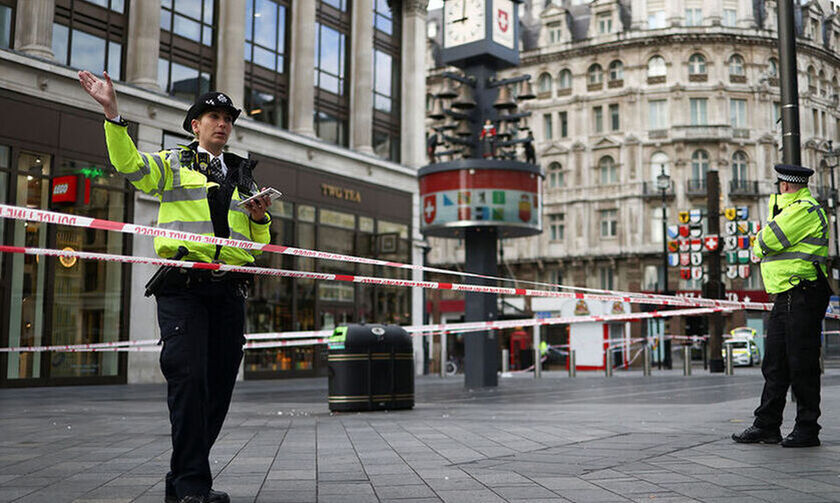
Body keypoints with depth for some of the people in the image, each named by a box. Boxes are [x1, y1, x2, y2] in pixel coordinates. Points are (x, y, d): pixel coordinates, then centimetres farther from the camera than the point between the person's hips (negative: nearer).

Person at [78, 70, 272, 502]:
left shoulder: (243, 177, 25)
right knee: (189, 378, -15)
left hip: (229, 292, 5)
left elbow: (258, 244, 25)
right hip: (183, 288, -4)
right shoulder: (173, 164, 14)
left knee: (219, 384, 3)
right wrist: (112, 113, -17)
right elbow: (128, 164, -7)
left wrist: (259, 218, 3)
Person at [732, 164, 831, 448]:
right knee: (775, 364, 10)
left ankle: (807, 430, 4)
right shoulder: (793, 210, 22)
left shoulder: (805, 210, -11)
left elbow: (768, 241, -15)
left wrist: (759, 243, 3)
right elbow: (762, 247, 21)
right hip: (786, 297, 10)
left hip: (804, 296, -10)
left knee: (802, 366, -4)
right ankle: (767, 426, 15)